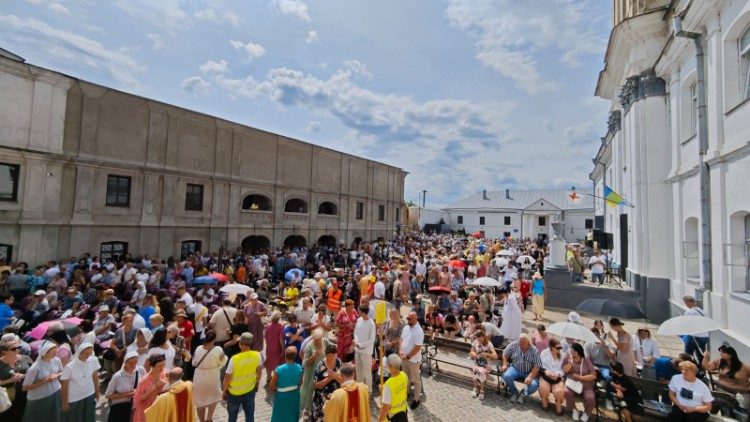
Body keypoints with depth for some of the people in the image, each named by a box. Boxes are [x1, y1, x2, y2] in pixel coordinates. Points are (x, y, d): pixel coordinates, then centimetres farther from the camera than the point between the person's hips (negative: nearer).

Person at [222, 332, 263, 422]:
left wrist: (224, 391, 1)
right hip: (250, 390, 2)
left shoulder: (234, 359, -29)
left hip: (234, 392, -2)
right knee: (250, 414, 21)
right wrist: (256, 383, 16)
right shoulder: (257, 355, -19)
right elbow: (259, 372, -2)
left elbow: (227, 378, -17)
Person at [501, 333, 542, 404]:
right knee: (506, 376, -28)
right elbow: (505, 353, 5)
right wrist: (504, 364, -7)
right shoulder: (514, 344, -6)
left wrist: (530, 377, -26)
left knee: (534, 385, -29)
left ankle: (523, 393, 6)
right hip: (515, 368, 1)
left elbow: (537, 365, -15)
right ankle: (514, 392, 5)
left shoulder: (534, 350, -12)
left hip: (529, 372, -1)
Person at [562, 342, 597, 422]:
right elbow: (564, 370, -3)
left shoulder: (586, 360, -2)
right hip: (572, 383, 0)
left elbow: (593, 376, -6)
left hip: (586, 385, 0)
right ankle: (574, 410, 3)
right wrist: (570, 363, -19)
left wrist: (580, 377, -15)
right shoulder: (568, 357, 2)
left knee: (590, 398, -28)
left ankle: (587, 412, 9)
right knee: (566, 392, -30)